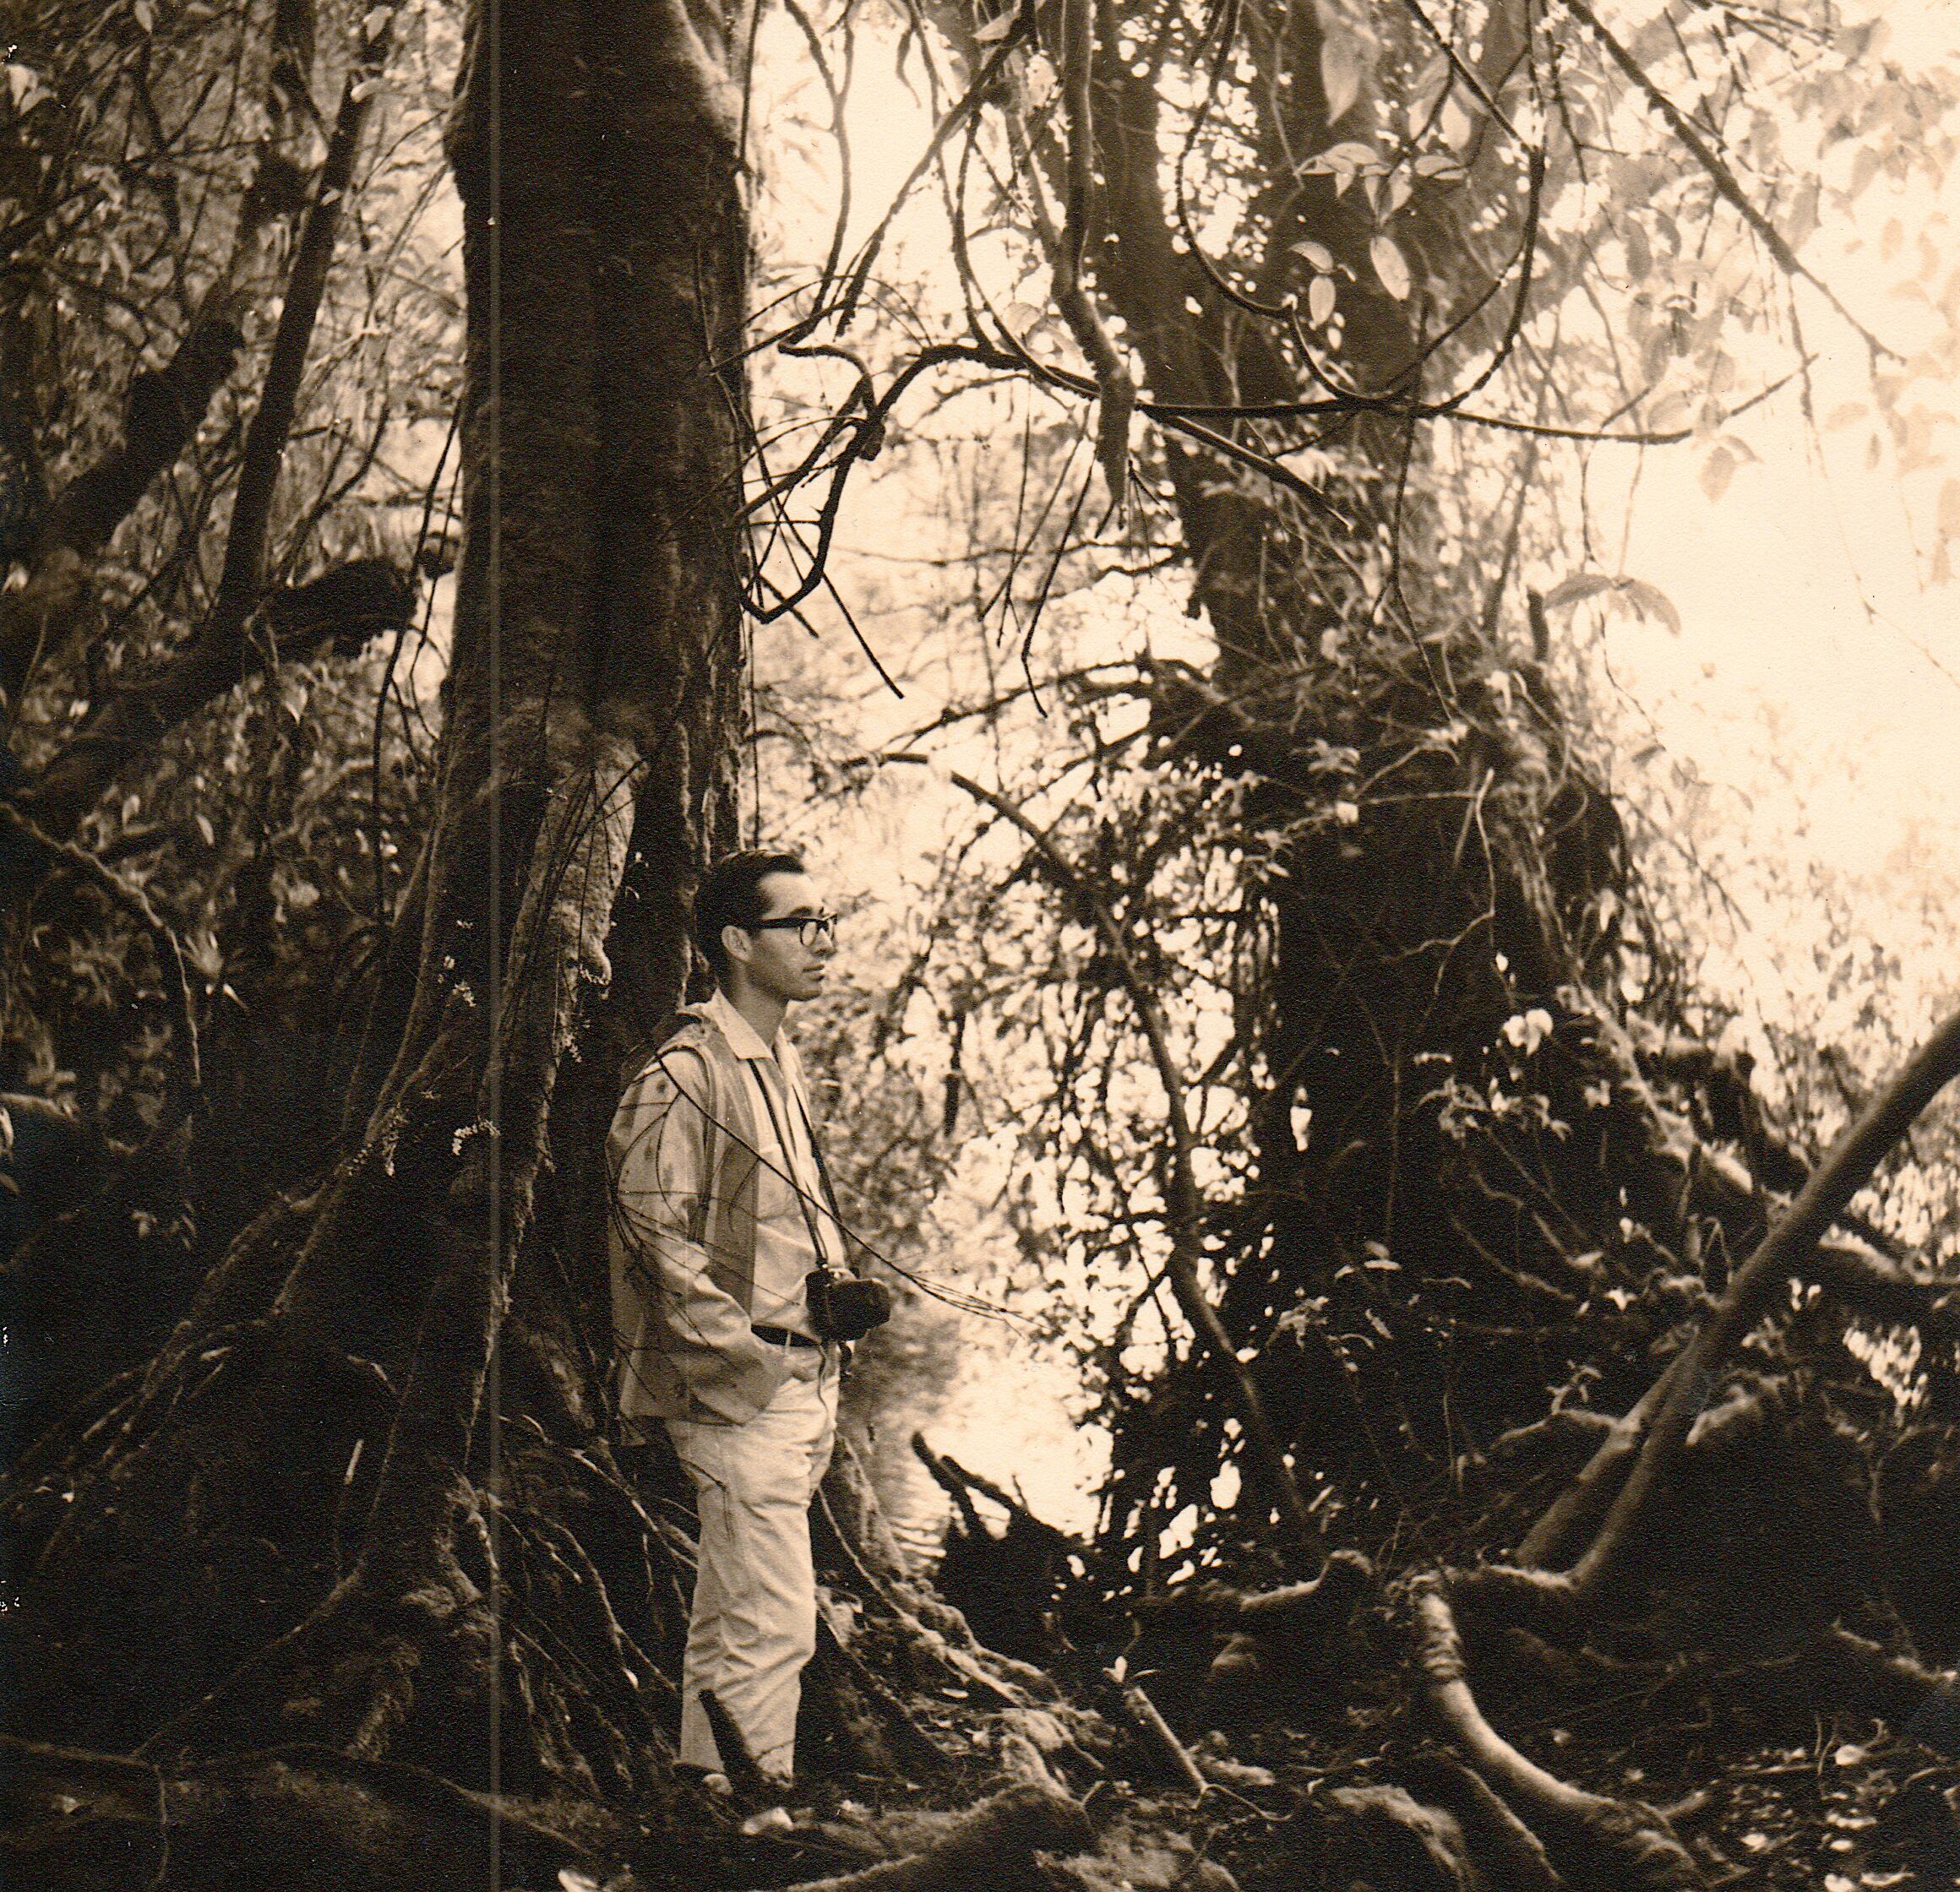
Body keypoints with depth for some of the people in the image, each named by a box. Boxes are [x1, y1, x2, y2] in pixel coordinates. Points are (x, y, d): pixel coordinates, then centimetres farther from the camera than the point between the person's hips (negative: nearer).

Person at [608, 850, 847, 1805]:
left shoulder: (781, 1063, 17)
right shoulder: (681, 1073, -13)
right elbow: (654, 1228, -18)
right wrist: (746, 1349, -19)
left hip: (803, 1379, 9)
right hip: (739, 1393, -9)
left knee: (729, 1612, 16)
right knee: (772, 1620, -11)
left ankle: (706, 1789, 24)